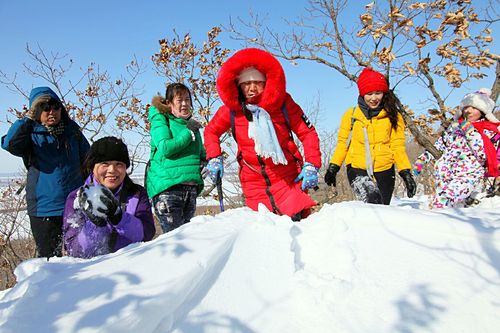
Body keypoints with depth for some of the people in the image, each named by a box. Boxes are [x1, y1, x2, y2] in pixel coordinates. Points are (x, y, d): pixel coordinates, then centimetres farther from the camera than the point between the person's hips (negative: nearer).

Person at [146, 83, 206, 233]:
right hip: (168, 187, -6)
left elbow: (201, 154, 28)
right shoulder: (160, 121, 1)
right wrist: (188, 133, -9)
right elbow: (165, 148, -15)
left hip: (191, 189, 6)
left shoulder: (192, 124, 20)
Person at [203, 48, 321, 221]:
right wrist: (214, 158, 1)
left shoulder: (283, 103, -8)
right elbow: (211, 131, 14)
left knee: (296, 220, -10)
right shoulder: (231, 109, -4)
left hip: (289, 178, -1)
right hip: (253, 183, 2)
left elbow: (307, 133, -3)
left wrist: (311, 165, -13)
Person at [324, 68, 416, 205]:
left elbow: (398, 147, 7)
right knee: (372, 203, -29)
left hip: (384, 171, 2)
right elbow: (343, 143, 11)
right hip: (357, 169, -2)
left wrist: (406, 173, -3)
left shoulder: (393, 116, 8)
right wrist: (333, 167, 2)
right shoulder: (351, 115, 6)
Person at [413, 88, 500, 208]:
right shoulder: (454, 127, 18)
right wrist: (422, 159, 13)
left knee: (441, 201, -27)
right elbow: (438, 146, 23)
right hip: (443, 174, 5)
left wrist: (470, 132, -7)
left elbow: (484, 155, -7)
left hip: (467, 176, -5)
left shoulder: (490, 132, 7)